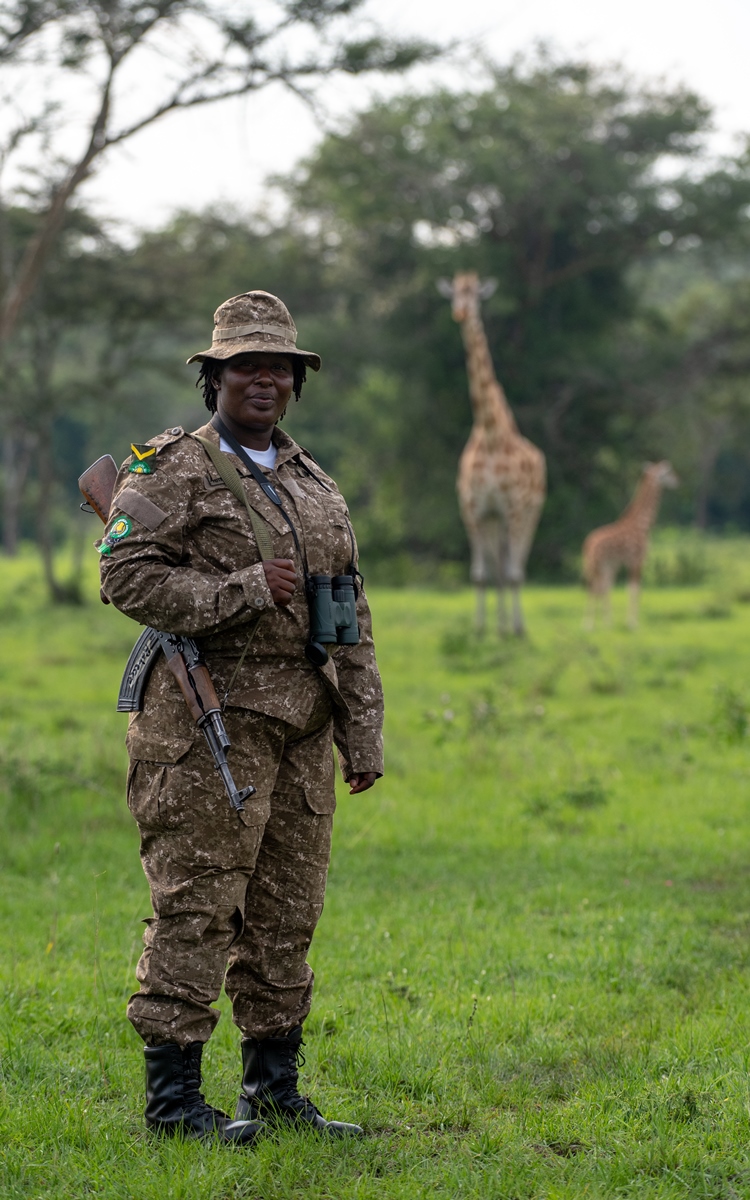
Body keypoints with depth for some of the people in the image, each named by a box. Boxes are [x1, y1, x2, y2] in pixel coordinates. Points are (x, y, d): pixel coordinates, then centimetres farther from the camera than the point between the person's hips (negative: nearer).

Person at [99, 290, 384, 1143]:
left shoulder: (316, 488, 18)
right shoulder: (169, 472, -3)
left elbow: (351, 623, 18)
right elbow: (126, 575, -15)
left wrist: (364, 736, 12)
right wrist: (245, 591, -18)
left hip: (301, 725, 7)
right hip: (211, 721, -7)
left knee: (286, 912, 9)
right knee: (196, 907, -7)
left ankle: (274, 1086, 17)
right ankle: (172, 1091, -2)